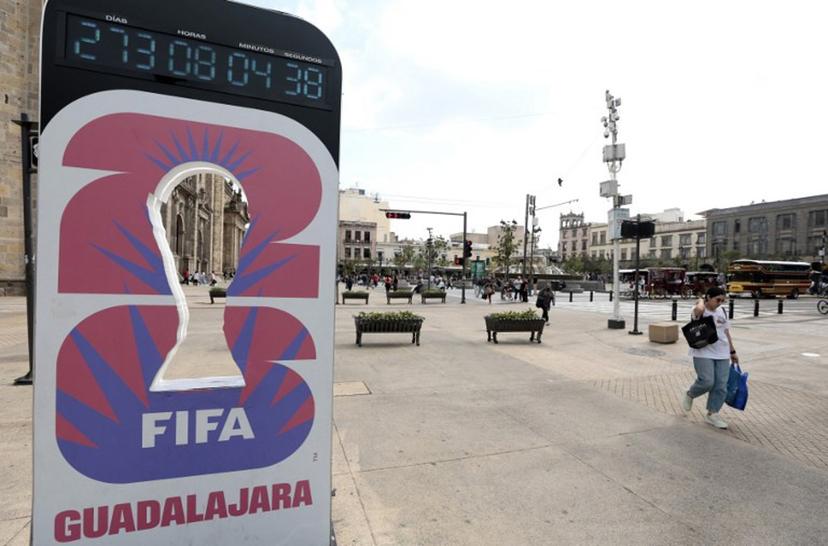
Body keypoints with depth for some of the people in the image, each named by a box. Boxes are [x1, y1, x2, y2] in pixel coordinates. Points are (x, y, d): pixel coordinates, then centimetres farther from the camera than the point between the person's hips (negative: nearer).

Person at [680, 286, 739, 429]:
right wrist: (701, 300, -14)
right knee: (707, 382, -13)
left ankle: (712, 414, 13)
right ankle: (689, 395, 17)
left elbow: (726, 332, 18)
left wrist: (732, 351, 19)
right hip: (703, 353, -6)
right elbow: (699, 309, -37)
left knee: (721, 386, 3)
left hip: (722, 354, 6)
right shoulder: (700, 311, -9)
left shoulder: (722, 311, 10)